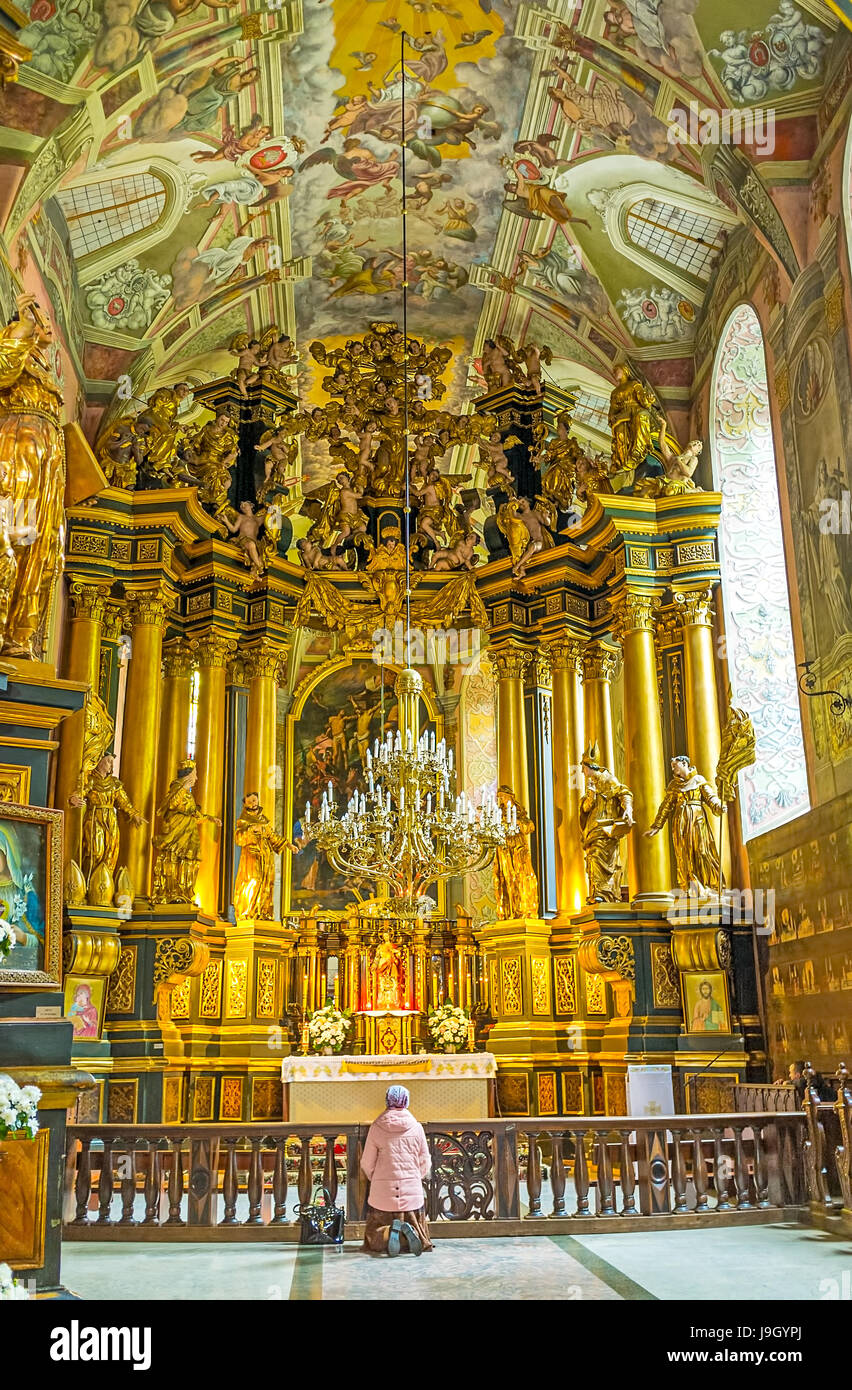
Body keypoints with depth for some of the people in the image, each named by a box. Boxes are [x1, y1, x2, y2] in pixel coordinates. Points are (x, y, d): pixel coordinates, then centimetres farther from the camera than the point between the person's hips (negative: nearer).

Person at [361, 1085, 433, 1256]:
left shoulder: (377, 1127, -3)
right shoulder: (416, 1127, -1)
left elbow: (367, 1163, 2)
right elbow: (425, 1164, 5)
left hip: (383, 1192, -1)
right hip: (412, 1191, 1)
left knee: (373, 1236, 11)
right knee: (421, 1240, 12)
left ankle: (390, 1233, -23)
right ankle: (409, 1232, -23)